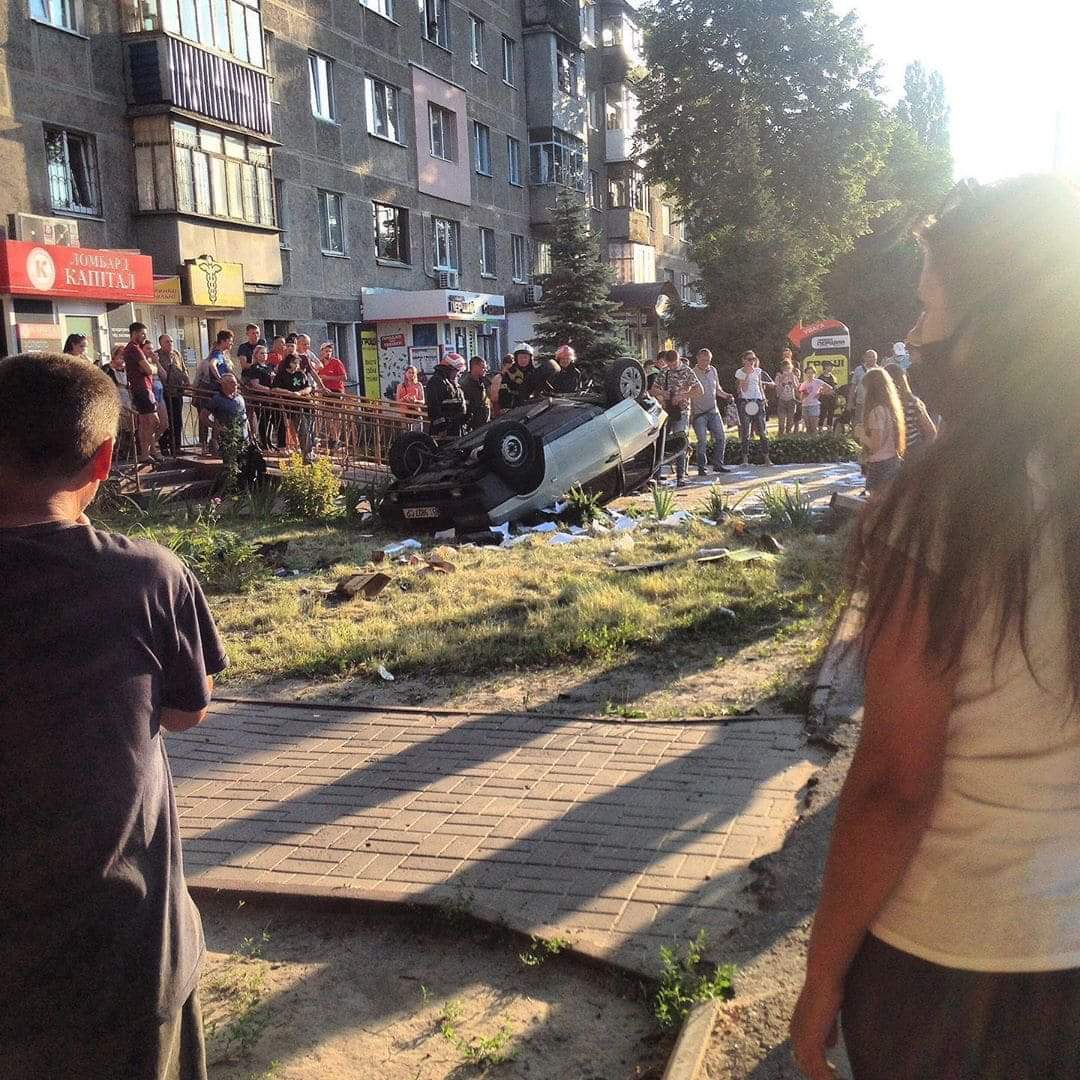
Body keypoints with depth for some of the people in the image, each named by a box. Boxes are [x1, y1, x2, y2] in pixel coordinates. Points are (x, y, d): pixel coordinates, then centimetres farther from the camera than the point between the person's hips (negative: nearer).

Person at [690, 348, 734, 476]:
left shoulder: (713, 371, 9)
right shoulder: (692, 373, -11)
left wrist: (726, 395, 4)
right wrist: (690, 413, -22)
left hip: (713, 411, 6)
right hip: (698, 413, -6)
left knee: (721, 438, 4)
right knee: (702, 441, -8)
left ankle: (717, 464, 16)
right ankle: (701, 468, 4)